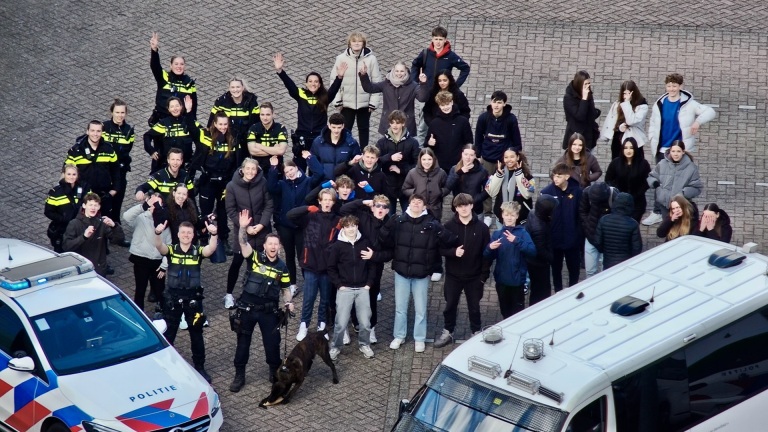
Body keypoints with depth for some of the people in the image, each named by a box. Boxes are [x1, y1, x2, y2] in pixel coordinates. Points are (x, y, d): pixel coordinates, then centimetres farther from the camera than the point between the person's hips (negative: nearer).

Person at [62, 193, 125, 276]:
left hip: (99, 271, 3)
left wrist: (114, 226, -25)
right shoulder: (74, 224, -7)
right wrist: (84, 236, -30)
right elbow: (66, 246, -17)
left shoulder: (102, 223, 1)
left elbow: (118, 239, -6)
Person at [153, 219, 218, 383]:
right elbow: (159, 246, -25)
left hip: (193, 298, 0)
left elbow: (211, 249, -23)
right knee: (168, 333, 12)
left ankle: (200, 367, 22)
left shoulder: (198, 251, -3)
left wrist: (213, 234, -43)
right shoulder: (171, 250, -4)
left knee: (196, 334, 10)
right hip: (172, 297, 0)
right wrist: (158, 233, -47)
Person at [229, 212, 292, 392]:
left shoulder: (282, 267, 1)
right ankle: (239, 375, 21)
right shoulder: (255, 257, -6)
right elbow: (243, 243, -22)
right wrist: (243, 228, -40)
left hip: (269, 311, 1)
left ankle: (274, 372, 27)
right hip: (247, 308, -1)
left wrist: (288, 303, -8)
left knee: (272, 342, 5)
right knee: (243, 342, 8)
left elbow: (285, 289, 11)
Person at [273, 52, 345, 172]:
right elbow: (289, 83, -8)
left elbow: (334, 88, -14)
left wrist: (339, 77, -33)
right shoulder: (301, 95, 2)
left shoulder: (324, 98, 0)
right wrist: (279, 70, -23)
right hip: (301, 139, 0)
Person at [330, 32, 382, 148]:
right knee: (345, 129, 8)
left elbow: (377, 81, -5)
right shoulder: (342, 58, -7)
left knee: (364, 128, 14)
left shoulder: (370, 58, -8)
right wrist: (337, 100, -6)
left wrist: (374, 102, -7)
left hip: (365, 102, 0)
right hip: (346, 102, 0)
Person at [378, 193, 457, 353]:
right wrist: (387, 228, -24)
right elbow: (386, 242, -6)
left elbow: (449, 242, -14)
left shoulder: (432, 224, -9)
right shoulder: (398, 221, -4)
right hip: (401, 271, 2)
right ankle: (399, 336, 29)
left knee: (420, 309, 10)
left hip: (421, 273, -2)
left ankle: (419, 339, 24)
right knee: (400, 307, 15)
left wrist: (440, 233, -33)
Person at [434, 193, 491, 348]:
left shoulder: (481, 228, -7)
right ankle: (447, 332, 28)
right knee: (450, 305, 12)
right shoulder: (449, 226, -7)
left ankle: (477, 333, 26)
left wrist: (484, 274, -6)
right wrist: (453, 252, -23)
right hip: (453, 275, 1)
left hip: (474, 277, -1)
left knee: (474, 306, 12)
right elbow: (440, 248, -4)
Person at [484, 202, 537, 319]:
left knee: (518, 312, 4)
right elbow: (489, 257, 3)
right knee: (505, 311, 16)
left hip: (517, 279, -3)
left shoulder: (522, 233, -5)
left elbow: (532, 251, -19)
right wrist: (490, 248, -20)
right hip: (502, 280, 3)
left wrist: (517, 241, -32)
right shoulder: (497, 234, 4)